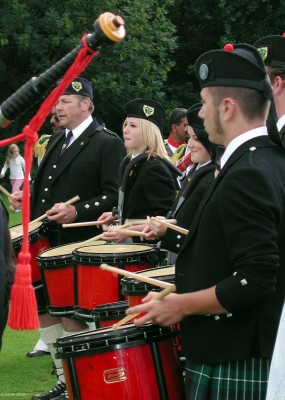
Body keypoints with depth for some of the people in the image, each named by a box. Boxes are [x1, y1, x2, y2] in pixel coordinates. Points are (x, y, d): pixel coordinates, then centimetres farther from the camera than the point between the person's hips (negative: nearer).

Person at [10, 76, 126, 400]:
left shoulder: (108, 143, -9)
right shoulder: (56, 141, 16)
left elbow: (115, 196, -15)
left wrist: (77, 212, -25)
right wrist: (28, 198, 3)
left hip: (80, 246, -8)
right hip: (48, 242, 8)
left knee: (72, 315, -4)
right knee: (45, 309, 12)